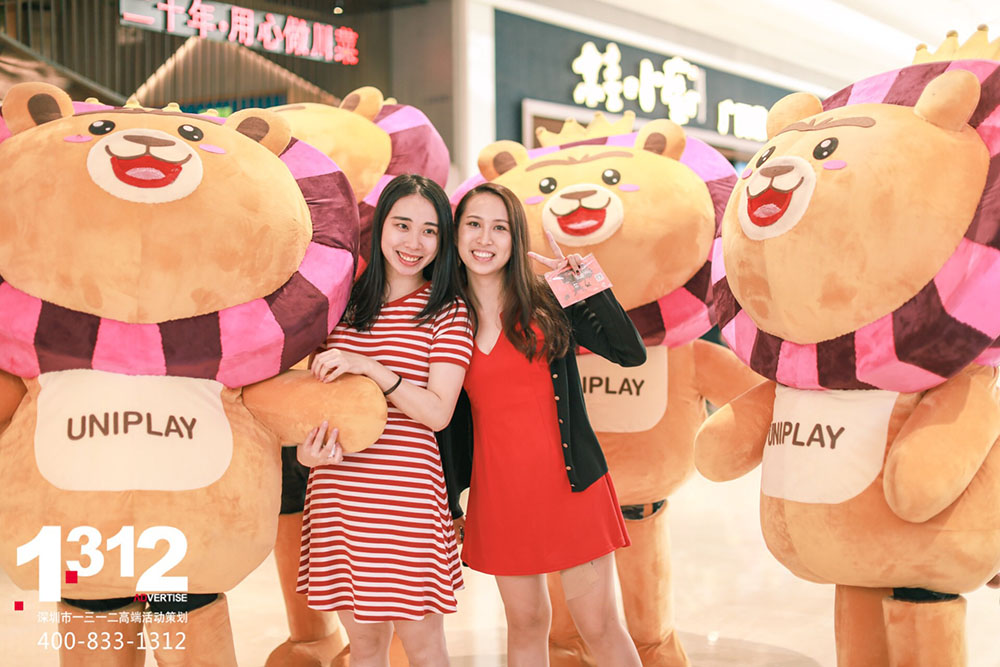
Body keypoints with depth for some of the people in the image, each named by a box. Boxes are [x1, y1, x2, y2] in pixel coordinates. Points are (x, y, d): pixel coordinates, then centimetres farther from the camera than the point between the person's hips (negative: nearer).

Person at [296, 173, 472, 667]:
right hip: (336, 491, 4)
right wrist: (307, 445, -3)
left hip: (405, 492, -4)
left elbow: (438, 412, -10)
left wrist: (368, 367, -20)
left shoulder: (448, 312, -1)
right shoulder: (347, 303, 11)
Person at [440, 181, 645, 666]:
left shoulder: (547, 304, -2)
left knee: (598, 624, 1)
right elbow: (439, 411, 8)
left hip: (569, 483, -2)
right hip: (498, 490, 2)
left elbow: (632, 353, -9)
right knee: (525, 621, 14)